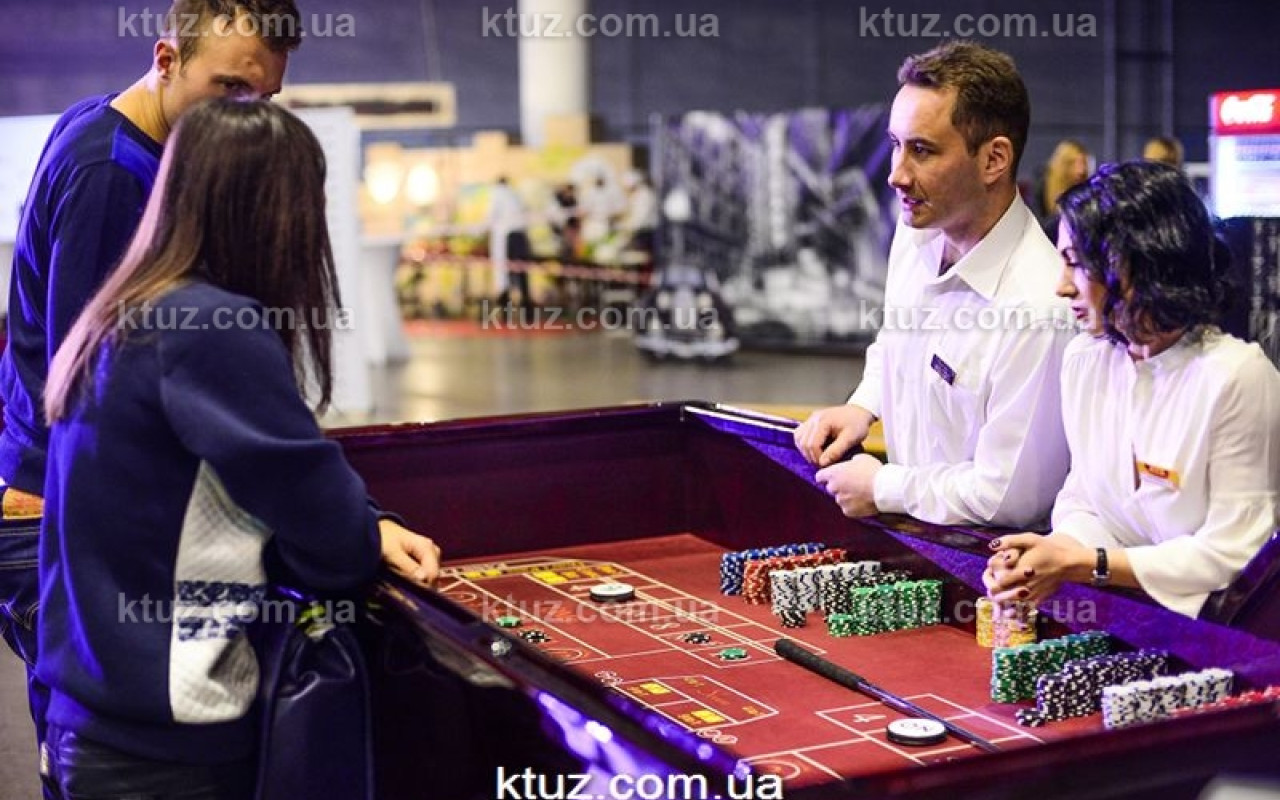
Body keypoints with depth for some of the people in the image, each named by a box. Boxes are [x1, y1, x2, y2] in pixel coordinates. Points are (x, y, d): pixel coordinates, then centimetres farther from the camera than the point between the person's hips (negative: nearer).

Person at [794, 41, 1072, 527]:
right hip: (906, 526, 8)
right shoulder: (916, 231, 1)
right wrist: (862, 406, 6)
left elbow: (1010, 497, -22)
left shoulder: (1036, 308, -27)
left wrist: (884, 488, -11)